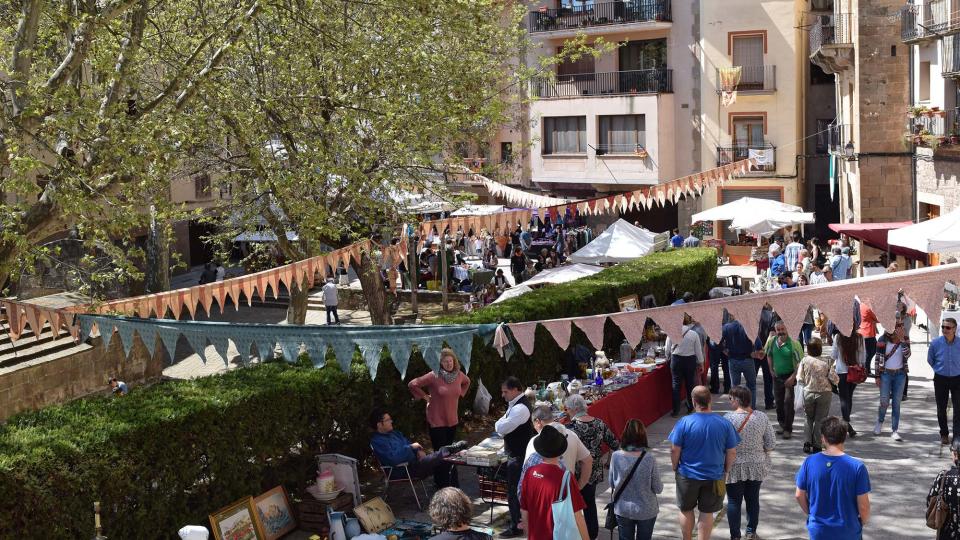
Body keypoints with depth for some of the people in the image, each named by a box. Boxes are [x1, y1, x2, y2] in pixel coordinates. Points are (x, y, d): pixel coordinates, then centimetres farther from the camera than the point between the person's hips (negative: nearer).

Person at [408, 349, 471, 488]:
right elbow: (412, 384, -13)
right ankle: (442, 485, 7)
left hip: (452, 420, 5)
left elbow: (467, 382, 24)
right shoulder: (434, 376, -17)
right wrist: (424, 396, -9)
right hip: (437, 421, -5)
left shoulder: (459, 375, 0)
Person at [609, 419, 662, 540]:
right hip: (646, 511, -1)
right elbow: (658, 489, -11)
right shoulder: (649, 459, -20)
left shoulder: (616, 456, -15)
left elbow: (611, 484, -1)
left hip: (622, 510, 1)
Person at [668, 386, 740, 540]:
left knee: (686, 510, 19)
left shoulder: (684, 422, -17)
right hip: (714, 477, 1)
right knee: (707, 513, 14)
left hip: (687, 475, -1)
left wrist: (675, 467, 7)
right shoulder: (724, 424, -11)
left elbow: (674, 450, -11)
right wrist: (725, 471, 12)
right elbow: (732, 453, -4)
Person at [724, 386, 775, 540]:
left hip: (735, 468, -3)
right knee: (753, 499, 17)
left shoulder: (728, 418, -18)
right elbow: (770, 443, -3)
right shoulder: (762, 417, -7)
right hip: (757, 466, 3)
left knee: (734, 501, 8)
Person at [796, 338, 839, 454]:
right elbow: (835, 379, -10)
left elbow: (799, 379, -8)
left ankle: (807, 442, 5)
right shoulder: (827, 362, -10)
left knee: (809, 419, 17)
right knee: (820, 420, 9)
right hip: (824, 393, -1)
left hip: (808, 393, 1)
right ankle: (816, 445, 9)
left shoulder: (804, 361, -9)